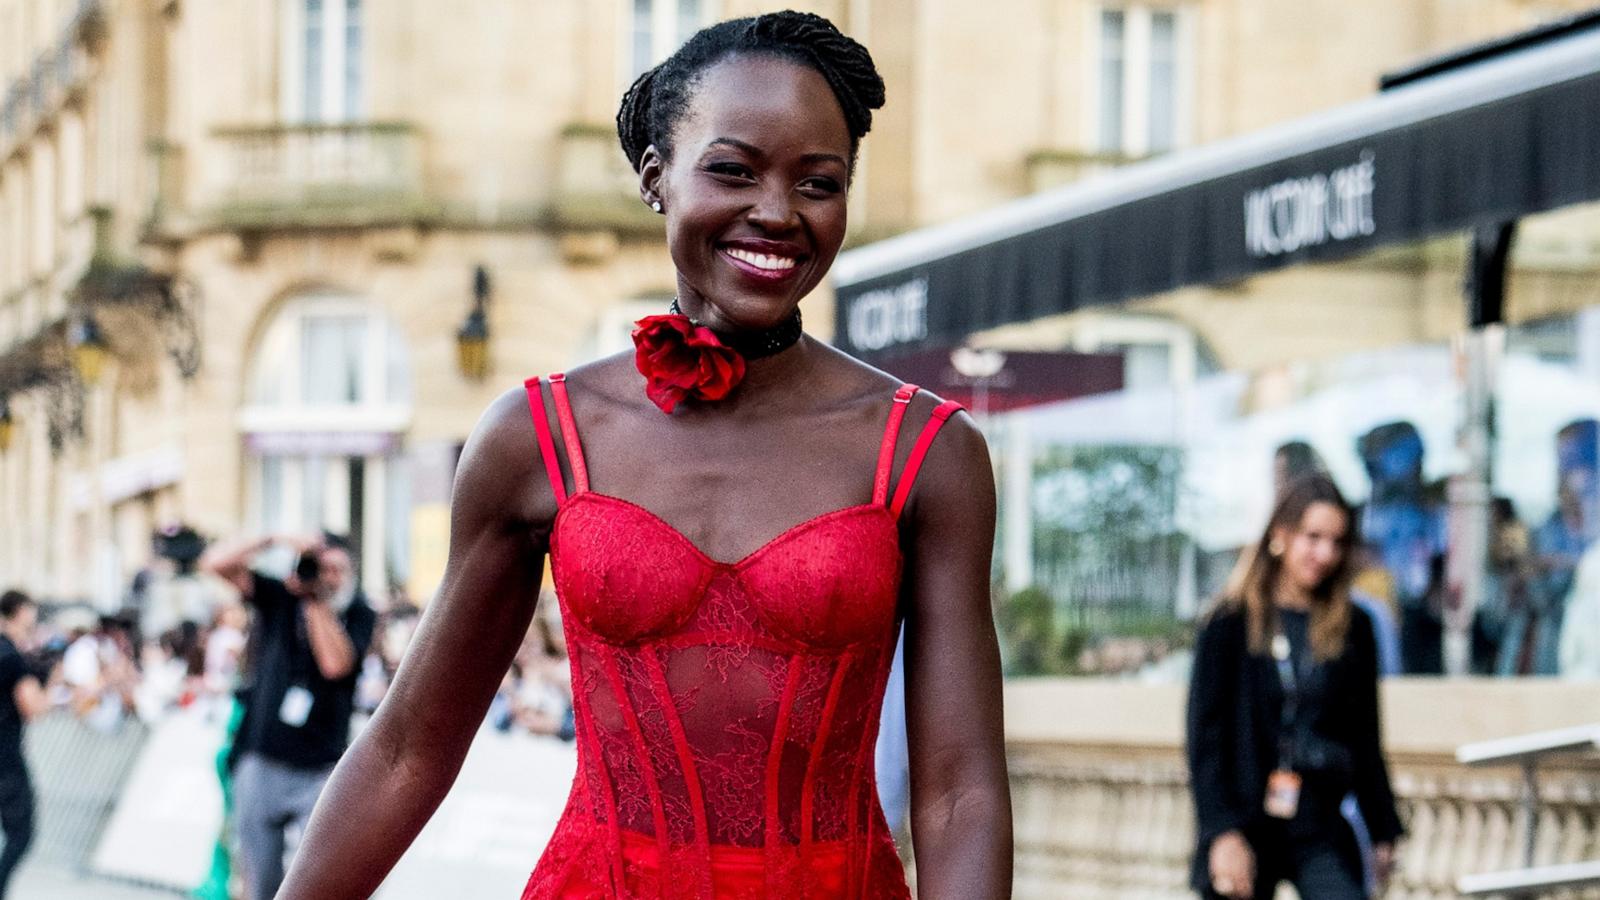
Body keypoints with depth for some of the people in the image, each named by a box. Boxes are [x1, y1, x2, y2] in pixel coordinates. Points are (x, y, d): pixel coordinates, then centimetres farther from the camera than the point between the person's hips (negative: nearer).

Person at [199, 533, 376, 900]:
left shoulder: (358, 614, 1)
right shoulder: (280, 597, 4)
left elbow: (336, 664, -17)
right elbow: (215, 563, -4)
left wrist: (317, 601, -13)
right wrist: (274, 542, -13)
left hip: (320, 772, -2)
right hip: (262, 763, 2)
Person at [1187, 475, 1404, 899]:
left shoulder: (1352, 629, 8)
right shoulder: (1231, 625, -1)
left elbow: (1365, 739, 14)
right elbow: (1204, 738, -5)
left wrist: (1383, 831, 13)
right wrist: (1223, 833, -13)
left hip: (1321, 829, 2)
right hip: (1245, 827, -2)